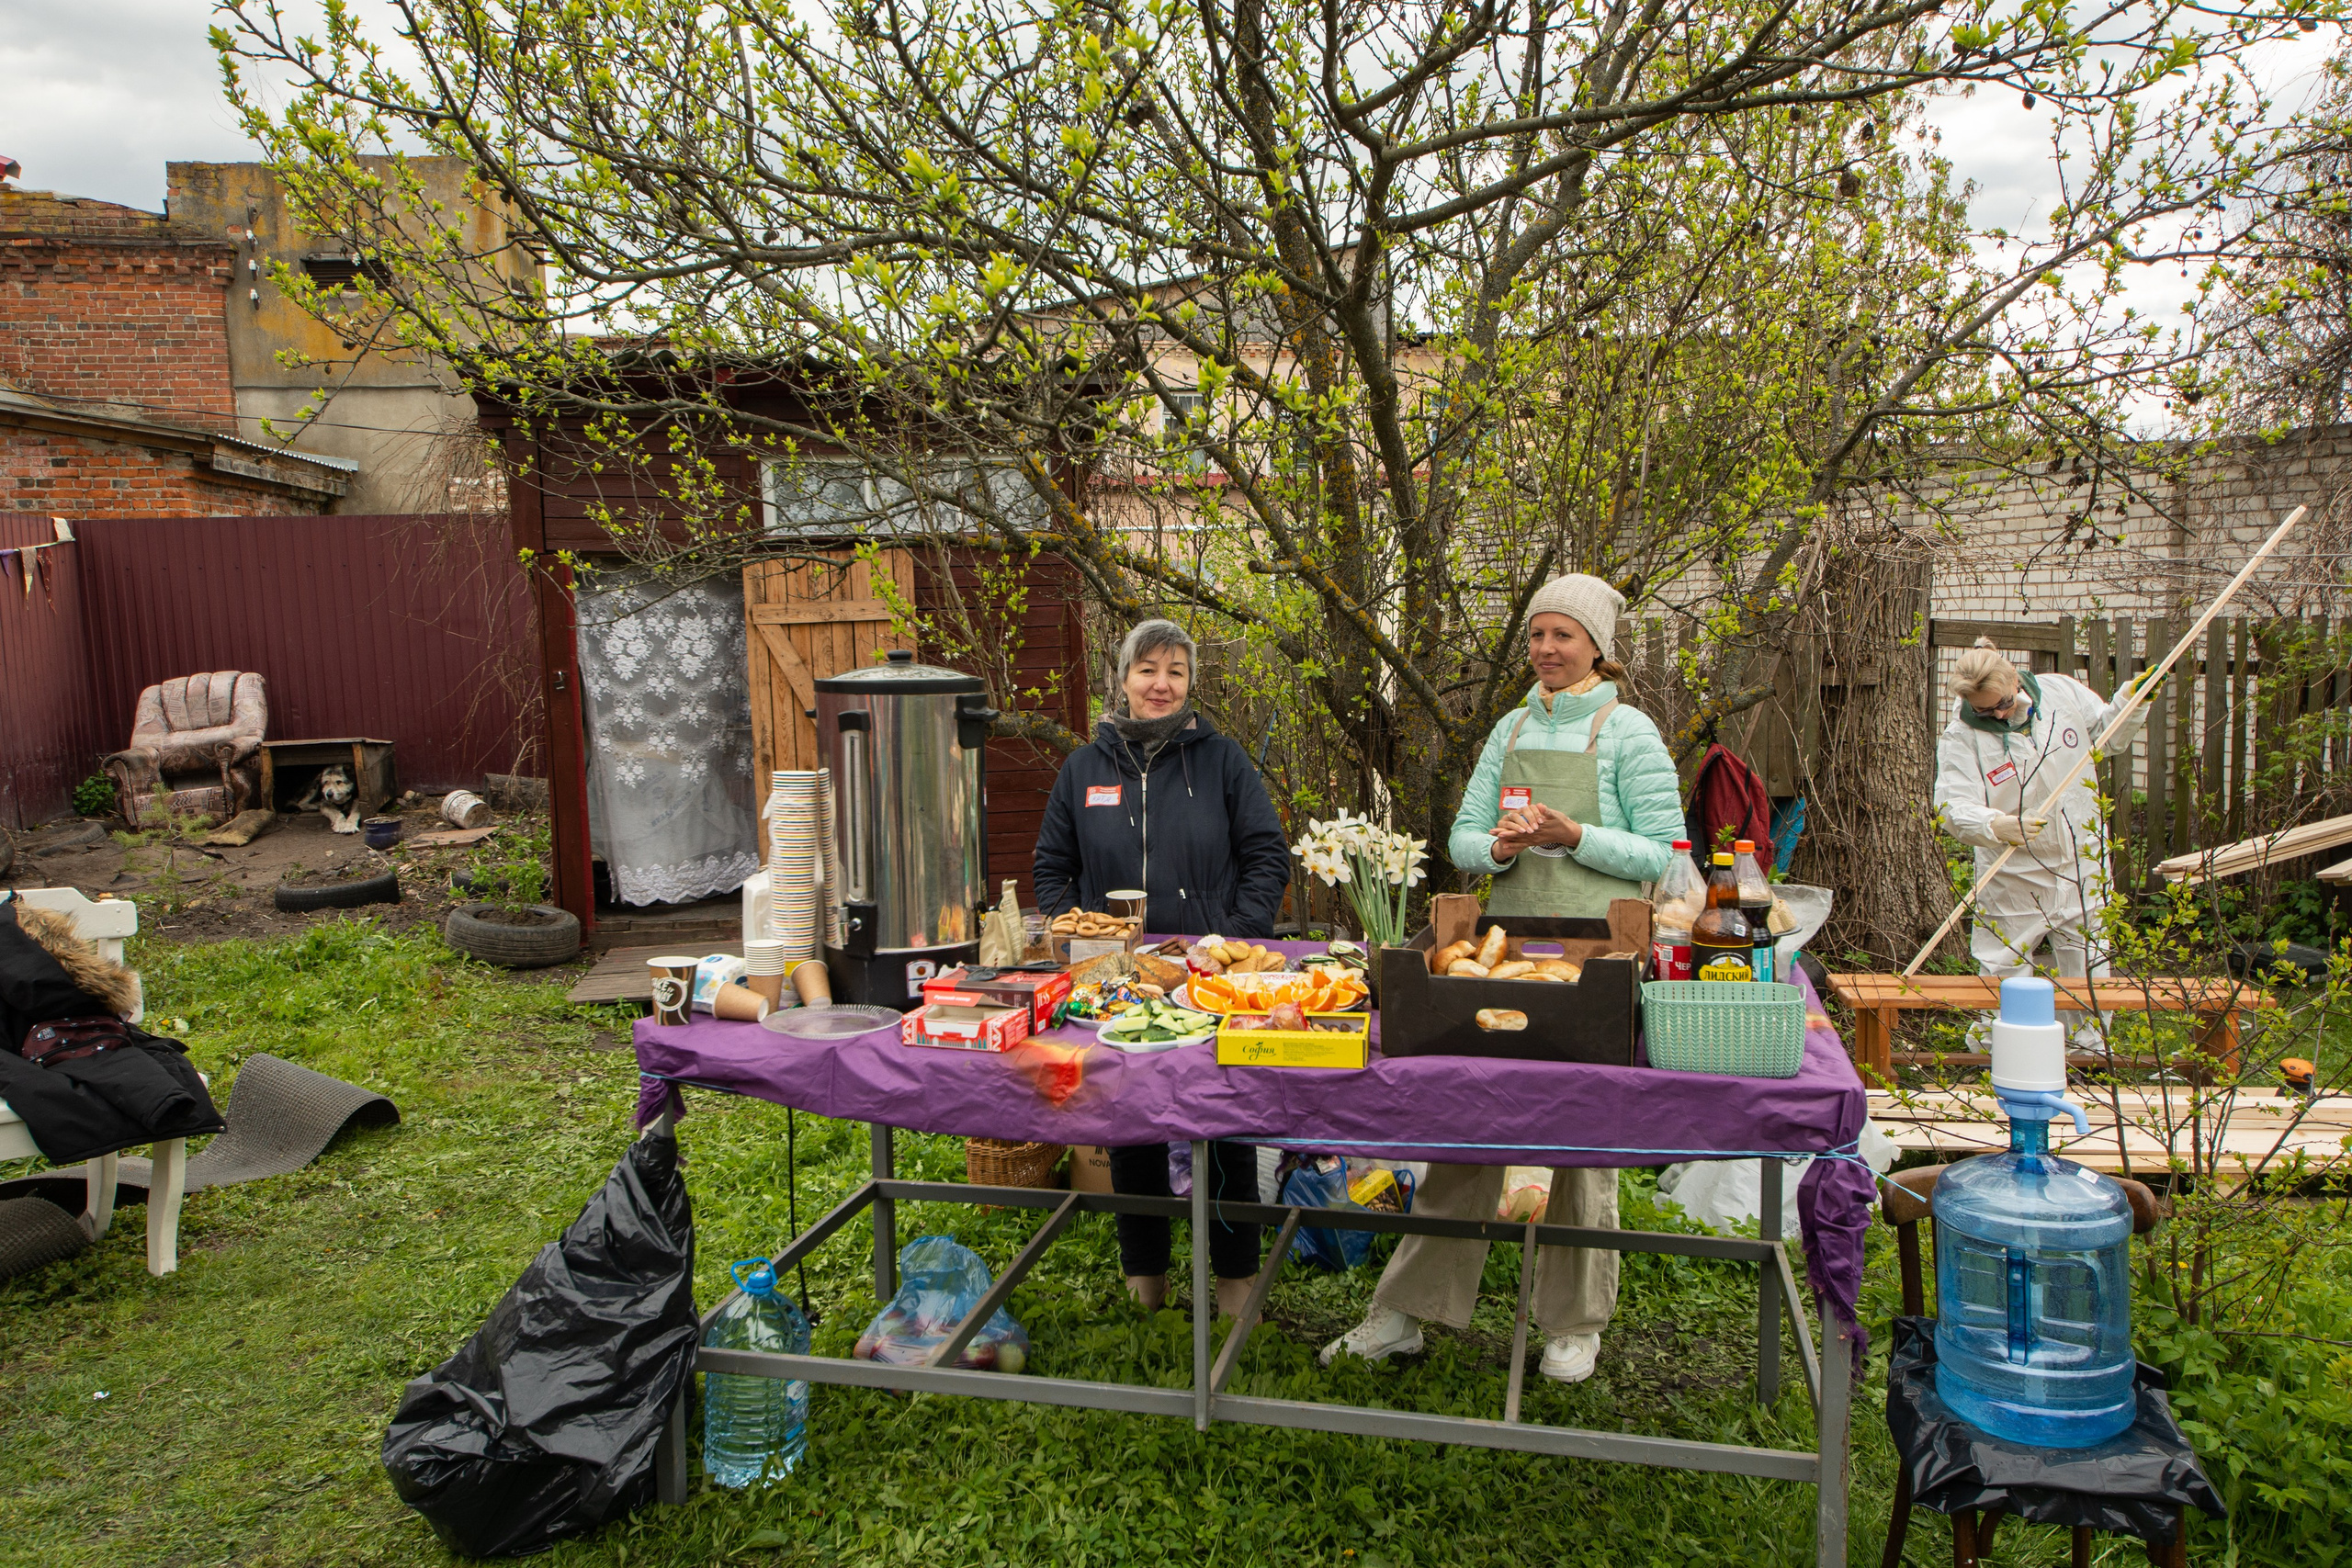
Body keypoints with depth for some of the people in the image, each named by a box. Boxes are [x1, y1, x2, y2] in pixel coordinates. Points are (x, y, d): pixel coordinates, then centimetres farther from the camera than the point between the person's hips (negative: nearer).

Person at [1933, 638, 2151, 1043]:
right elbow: (1953, 807, -21)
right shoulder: (1961, 737, -13)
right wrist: (1996, 826, -40)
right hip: (2013, 879, -3)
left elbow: (2106, 733, 16)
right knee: (2001, 975, 4)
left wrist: (2128, 703, -3)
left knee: (2089, 972, 13)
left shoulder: (2063, 692, -2)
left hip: (2083, 866, 3)